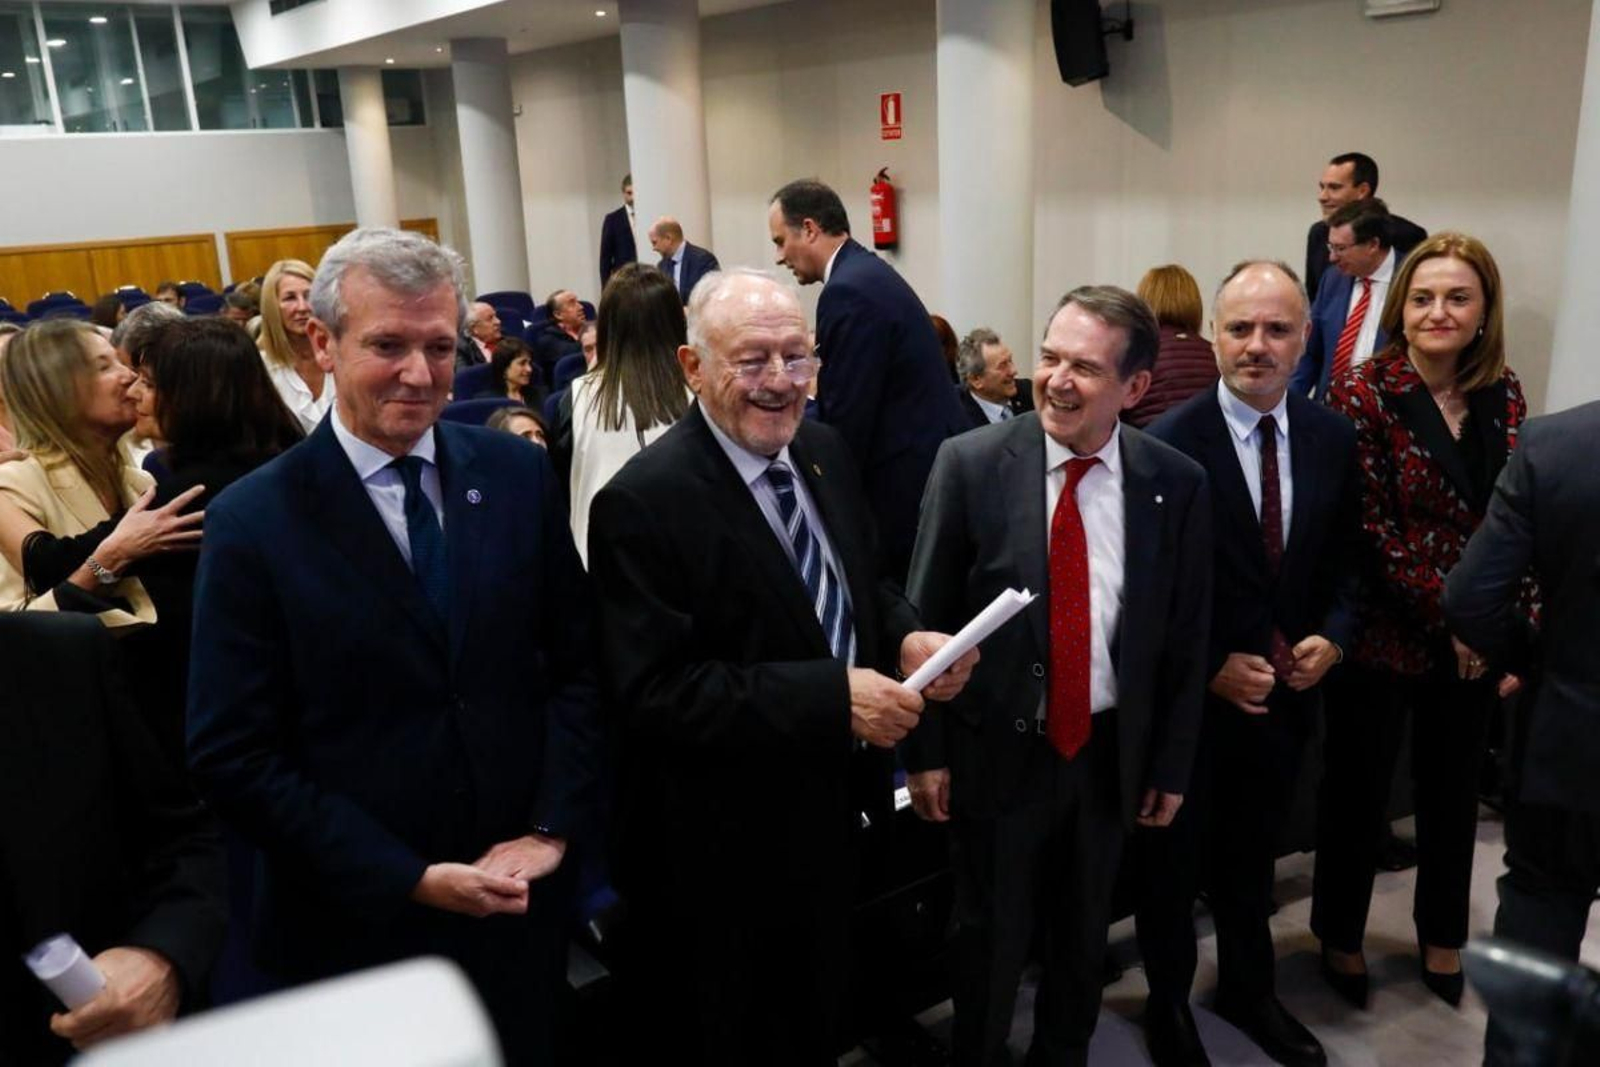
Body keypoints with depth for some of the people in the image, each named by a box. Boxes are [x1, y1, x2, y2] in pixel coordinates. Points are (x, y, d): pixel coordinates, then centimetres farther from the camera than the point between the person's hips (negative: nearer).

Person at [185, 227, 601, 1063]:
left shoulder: (517, 473, -4)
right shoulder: (252, 524, -13)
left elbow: (578, 657, 1)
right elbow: (234, 759, -13)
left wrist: (551, 826, -8)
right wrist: (409, 877, -16)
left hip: (520, 892, 3)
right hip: (359, 926, -3)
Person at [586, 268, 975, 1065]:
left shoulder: (825, 453, 0)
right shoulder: (645, 503, -24)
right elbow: (653, 691, -28)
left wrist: (906, 639, -11)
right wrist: (832, 697, -32)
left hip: (829, 812, 7)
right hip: (720, 848, -7)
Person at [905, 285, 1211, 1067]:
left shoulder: (1178, 484, -7)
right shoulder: (971, 463, -13)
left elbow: (1187, 637, 1)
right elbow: (926, 619, -8)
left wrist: (1171, 765, 4)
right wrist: (926, 751, -7)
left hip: (1110, 753, 2)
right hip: (996, 748, -2)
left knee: (1082, 936, 22)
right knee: (990, 939, 15)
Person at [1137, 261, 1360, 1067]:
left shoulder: (1332, 436, -2)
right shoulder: (1168, 442, -18)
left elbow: (1346, 557, 8)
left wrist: (1334, 636, -8)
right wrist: (1212, 667, -17)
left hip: (1287, 689, 5)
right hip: (1193, 693, -4)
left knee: (1254, 852, 24)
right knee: (1174, 858, 15)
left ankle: (1248, 988, 47)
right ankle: (1169, 1002, 38)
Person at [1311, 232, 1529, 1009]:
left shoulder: (1503, 395, 3)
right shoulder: (1363, 393, -13)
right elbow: (1370, 526, -16)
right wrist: (1449, 613, -16)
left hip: (1474, 639, 5)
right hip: (1384, 632, -4)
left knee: (1453, 794, 19)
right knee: (1358, 793, 11)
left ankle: (1442, 935, 40)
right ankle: (1341, 936, 32)